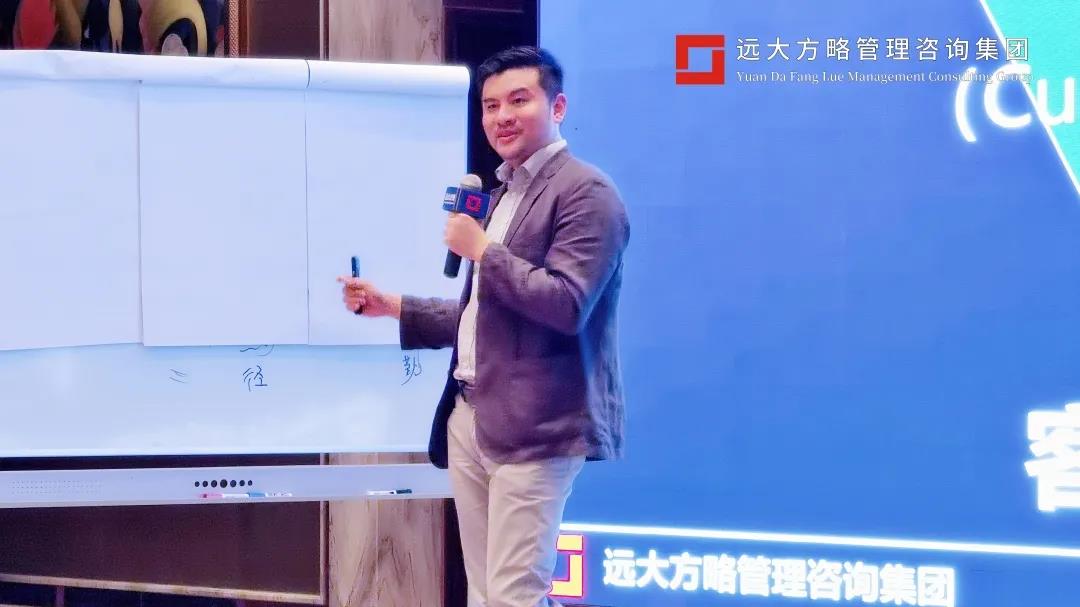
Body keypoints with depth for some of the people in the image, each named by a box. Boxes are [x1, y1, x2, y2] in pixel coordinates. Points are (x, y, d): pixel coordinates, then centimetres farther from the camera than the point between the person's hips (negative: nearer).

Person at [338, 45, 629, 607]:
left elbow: (567, 304, -19)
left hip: (532, 426, -9)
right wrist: (391, 307, 20)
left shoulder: (585, 192, -9)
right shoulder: (502, 194, 21)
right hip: (469, 419, 9)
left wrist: (481, 249, -13)